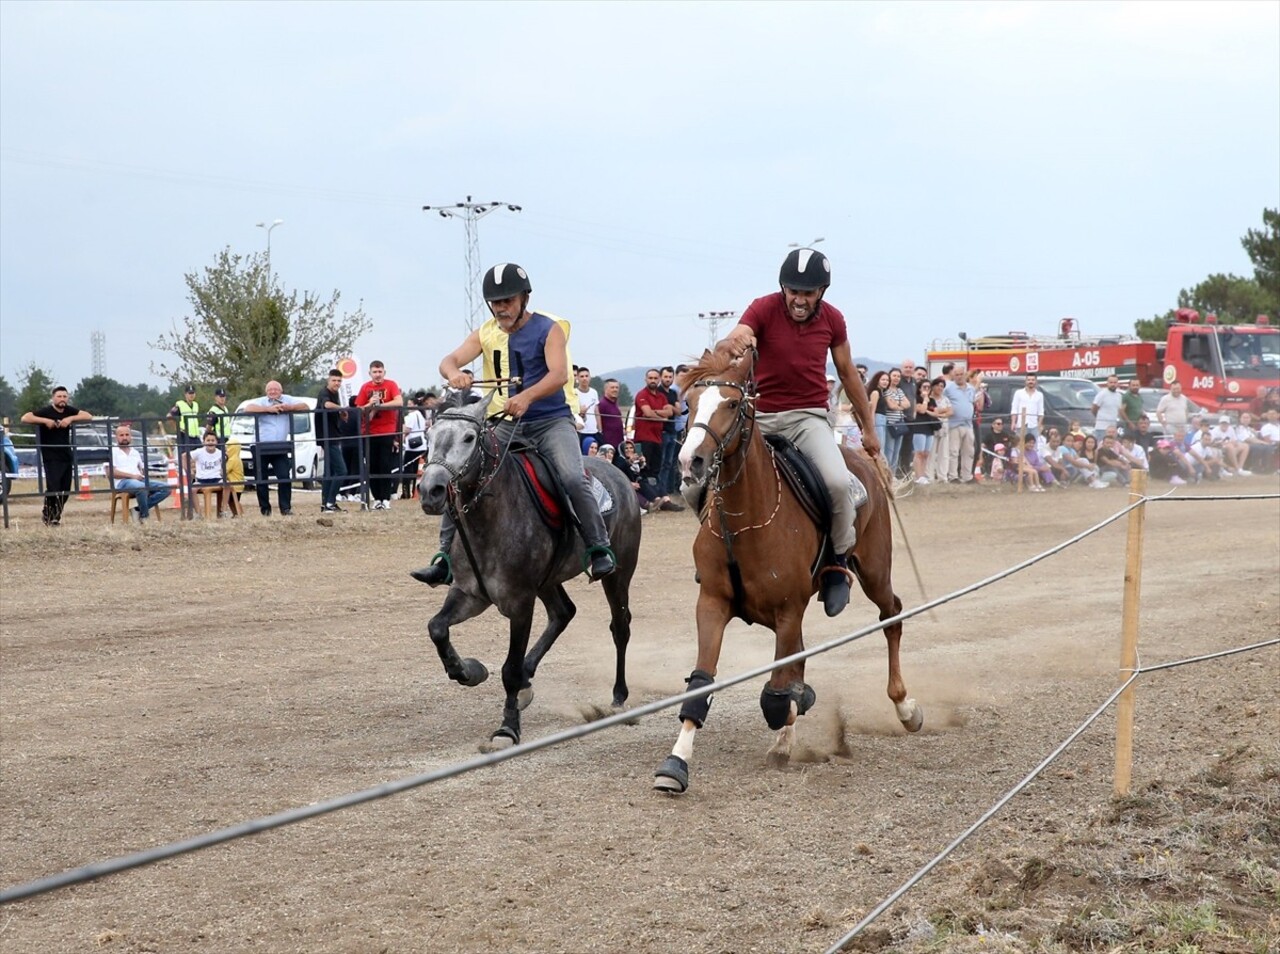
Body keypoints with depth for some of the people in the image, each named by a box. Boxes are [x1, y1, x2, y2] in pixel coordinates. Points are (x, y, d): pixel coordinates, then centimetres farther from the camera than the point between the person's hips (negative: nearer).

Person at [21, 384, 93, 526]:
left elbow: (89, 416, 2)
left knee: (65, 490, 6)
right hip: (51, 458, -5)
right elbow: (24, 418, -17)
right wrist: (45, 420, -23)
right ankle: (48, 515, 6)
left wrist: (71, 418, -12)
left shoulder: (69, 411, 7)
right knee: (53, 488, -12)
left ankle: (56, 515, 22)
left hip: (66, 456, 5)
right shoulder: (46, 411, -8)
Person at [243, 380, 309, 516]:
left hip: (280, 448, 0)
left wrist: (289, 407, -17)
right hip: (261, 448, 0)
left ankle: (286, 508, -4)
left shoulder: (287, 400, 6)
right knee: (261, 480, 4)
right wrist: (269, 409, -22)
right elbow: (247, 409, -17)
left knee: (284, 477, -9)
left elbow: (305, 407, -1)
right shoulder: (261, 402, 1)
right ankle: (265, 509, 13)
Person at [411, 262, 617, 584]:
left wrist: (527, 396, -41)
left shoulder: (549, 329, -8)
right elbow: (450, 359, -5)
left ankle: (600, 549, -13)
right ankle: (445, 558, 0)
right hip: (506, 425, 5)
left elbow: (558, 374, -22)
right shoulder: (486, 333, 6)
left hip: (551, 421, -5)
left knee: (573, 478, -28)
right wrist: (453, 372, -32)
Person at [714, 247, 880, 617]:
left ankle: (838, 562, -4)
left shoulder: (832, 319, 1)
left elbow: (848, 374, 14)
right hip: (760, 416, 0)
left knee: (838, 482, -28)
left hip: (808, 417, 0)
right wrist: (730, 344, -51)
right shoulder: (764, 309, -8)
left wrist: (868, 428, 19)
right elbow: (726, 346, -25)